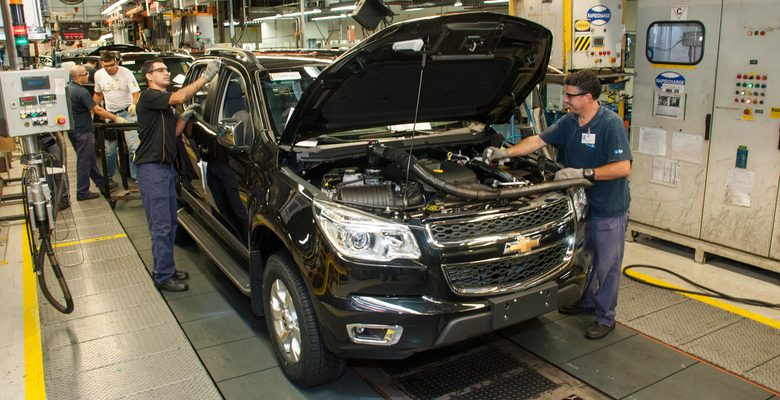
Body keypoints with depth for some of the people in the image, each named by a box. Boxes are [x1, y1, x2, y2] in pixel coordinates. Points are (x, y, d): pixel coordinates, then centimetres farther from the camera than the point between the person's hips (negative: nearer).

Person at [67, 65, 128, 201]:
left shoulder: (68, 88, 8)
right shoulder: (81, 92, -21)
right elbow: (97, 110, -23)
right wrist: (116, 118, -19)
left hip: (73, 129, 10)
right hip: (83, 131, -10)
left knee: (90, 159, 19)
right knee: (84, 161, -2)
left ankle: (101, 183, 31)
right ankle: (82, 192, 4)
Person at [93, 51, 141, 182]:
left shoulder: (126, 73, -12)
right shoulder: (98, 75, 2)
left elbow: (136, 94, -18)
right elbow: (98, 94, 17)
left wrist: (134, 104, -38)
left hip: (127, 112, -4)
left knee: (133, 146, -10)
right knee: (109, 149, 11)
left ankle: (137, 176, -3)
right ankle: (108, 177, 25)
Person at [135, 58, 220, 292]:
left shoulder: (164, 104, 21)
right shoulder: (149, 97, -10)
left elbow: (173, 133, 18)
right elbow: (179, 97, -26)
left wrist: (185, 116, 5)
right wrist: (206, 76, -26)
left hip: (166, 167, 10)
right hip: (152, 169, -10)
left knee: (170, 224, 15)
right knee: (161, 226, -6)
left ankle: (165, 269, 26)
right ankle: (163, 277, 1)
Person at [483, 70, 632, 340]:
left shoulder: (611, 124, -20)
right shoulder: (569, 123, 2)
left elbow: (623, 167, -26)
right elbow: (538, 141, 7)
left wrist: (584, 173, -30)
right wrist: (506, 153, -3)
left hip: (609, 209, -7)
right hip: (583, 204, 7)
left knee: (606, 264, 5)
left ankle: (606, 317, 19)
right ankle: (587, 301, 41)